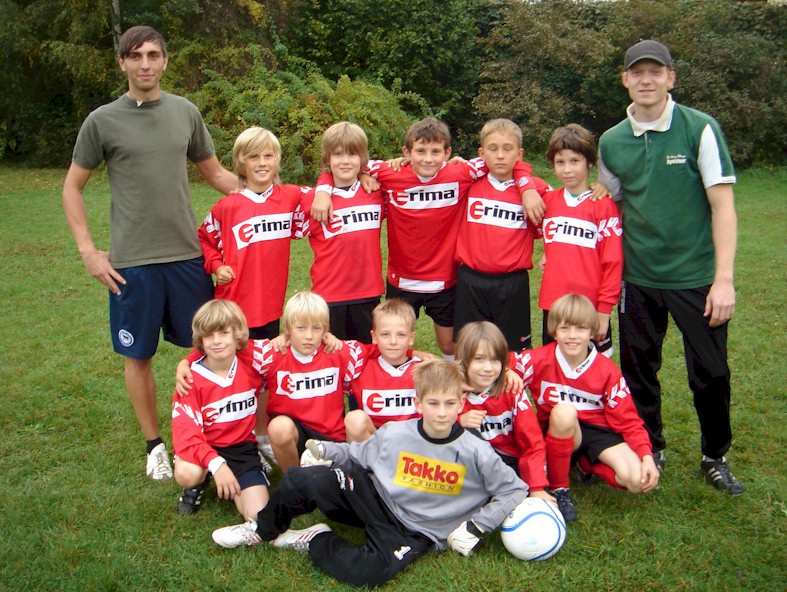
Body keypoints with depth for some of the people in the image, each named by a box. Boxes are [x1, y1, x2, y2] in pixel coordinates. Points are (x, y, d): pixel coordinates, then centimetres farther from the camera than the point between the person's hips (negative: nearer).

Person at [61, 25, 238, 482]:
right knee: (138, 356, 9)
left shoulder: (186, 112, 5)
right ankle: (155, 445, 27)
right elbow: (73, 188, 6)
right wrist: (88, 250, -3)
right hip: (131, 262, -2)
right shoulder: (103, 121, -2)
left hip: (187, 255, 2)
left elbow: (215, 173, 14)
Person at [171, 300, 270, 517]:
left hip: (243, 447, 1)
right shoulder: (191, 380, -15)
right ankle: (201, 481, 2)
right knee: (186, 473, -36)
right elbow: (185, 432, -22)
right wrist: (215, 463, -37)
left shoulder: (251, 367, -7)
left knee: (258, 514, -16)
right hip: (205, 447, -1)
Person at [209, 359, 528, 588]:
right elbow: (357, 454, 9)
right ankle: (264, 530, 12)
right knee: (302, 480, -18)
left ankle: (316, 541, -5)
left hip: (414, 531, -2)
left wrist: (475, 527, -10)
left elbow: (514, 489, -4)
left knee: (365, 573, -35)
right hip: (376, 499, 3)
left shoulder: (475, 452, -13)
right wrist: (323, 449, -7)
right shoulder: (393, 434, -7)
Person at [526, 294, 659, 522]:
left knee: (638, 480, -22)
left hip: (597, 430, 2)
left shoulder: (607, 371, -8)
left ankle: (588, 465, 11)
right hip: (558, 433, -1)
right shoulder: (541, 360, -13)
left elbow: (628, 420, -6)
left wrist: (647, 456, -19)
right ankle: (559, 489, -17)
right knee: (564, 411, -37)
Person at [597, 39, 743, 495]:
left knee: (711, 374, 4)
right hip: (637, 280, 3)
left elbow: (723, 205, -8)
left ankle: (716, 458, 27)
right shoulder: (611, 142, 5)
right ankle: (651, 450, 33)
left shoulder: (700, 129, -6)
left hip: (697, 278, -3)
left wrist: (724, 279, -13)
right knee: (638, 371, 12)